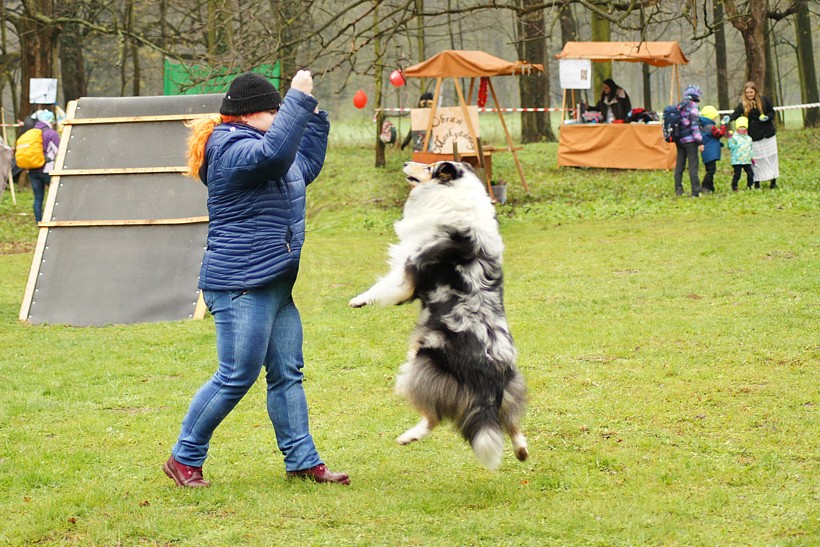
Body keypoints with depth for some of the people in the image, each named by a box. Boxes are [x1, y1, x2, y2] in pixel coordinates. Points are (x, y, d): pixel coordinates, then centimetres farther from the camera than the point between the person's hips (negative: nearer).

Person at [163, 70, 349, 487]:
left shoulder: (254, 145, 18)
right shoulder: (232, 151, -14)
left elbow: (306, 167, 34)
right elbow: (275, 152, -35)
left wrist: (314, 116, 25)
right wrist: (299, 100, -31)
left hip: (276, 282, 10)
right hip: (241, 285, -10)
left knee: (287, 374, 9)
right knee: (237, 377, -6)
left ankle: (302, 460, 14)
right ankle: (184, 458, 6)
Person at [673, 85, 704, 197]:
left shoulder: (679, 106, 12)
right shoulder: (692, 106, -11)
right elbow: (695, 125, -15)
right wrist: (700, 142, -13)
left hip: (679, 140, 7)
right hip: (690, 140, -7)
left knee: (679, 165, 11)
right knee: (693, 165, -5)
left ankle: (678, 190, 14)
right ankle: (696, 191, -7)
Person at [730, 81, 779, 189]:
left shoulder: (764, 100, 0)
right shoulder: (743, 105, -5)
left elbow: (772, 112, 7)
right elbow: (736, 113, -20)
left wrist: (767, 117, -15)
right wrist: (729, 118, -41)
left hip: (768, 134, 1)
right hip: (754, 137, -1)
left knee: (771, 157, 6)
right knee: (756, 159, -1)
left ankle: (773, 181, 15)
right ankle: (757, 183, 6)